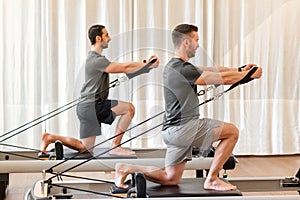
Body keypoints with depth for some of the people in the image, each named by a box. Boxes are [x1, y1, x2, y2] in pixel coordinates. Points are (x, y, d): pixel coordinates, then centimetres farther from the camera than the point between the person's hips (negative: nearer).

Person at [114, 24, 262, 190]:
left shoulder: (175, 66, 14)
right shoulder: (183, 70, -18)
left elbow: (211, 70, 21)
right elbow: (224, 79, -14)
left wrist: (241, 70, 19)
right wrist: (249, 75, 1)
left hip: (175, 130, 10)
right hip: (183, 127, -10)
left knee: (171, 179, 16)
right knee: (232, 132, -5)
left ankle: (126, 168, 11)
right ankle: (211, 180, -2)